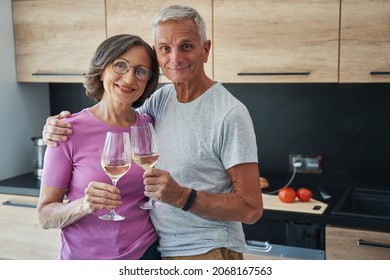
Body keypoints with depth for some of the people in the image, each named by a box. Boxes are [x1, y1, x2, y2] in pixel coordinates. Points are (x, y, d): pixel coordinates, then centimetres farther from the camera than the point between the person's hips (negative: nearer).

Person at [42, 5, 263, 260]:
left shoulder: (230, 114, -20)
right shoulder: (161, 98, 0)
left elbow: (251, 209, -19)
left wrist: (182, 196, -30)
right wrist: (60, 125, -7)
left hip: (207, 251, -6)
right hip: (161, 248, 7)